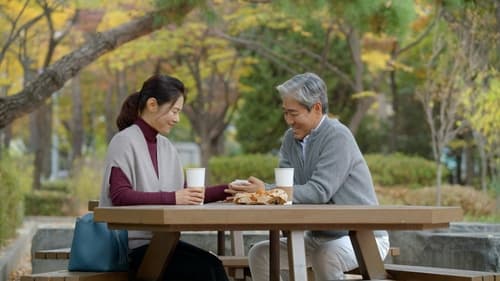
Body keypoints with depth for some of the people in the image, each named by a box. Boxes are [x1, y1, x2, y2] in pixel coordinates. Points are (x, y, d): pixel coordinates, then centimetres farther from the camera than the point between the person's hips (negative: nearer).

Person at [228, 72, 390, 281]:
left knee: (325, 258, -36)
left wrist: (266, 191, -29)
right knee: (260, 254, -1)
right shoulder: (291, 138, 7)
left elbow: (320, 192, -26)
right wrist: (251, 192, -22)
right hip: (318, 238, 8)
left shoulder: (337, 137, -17)